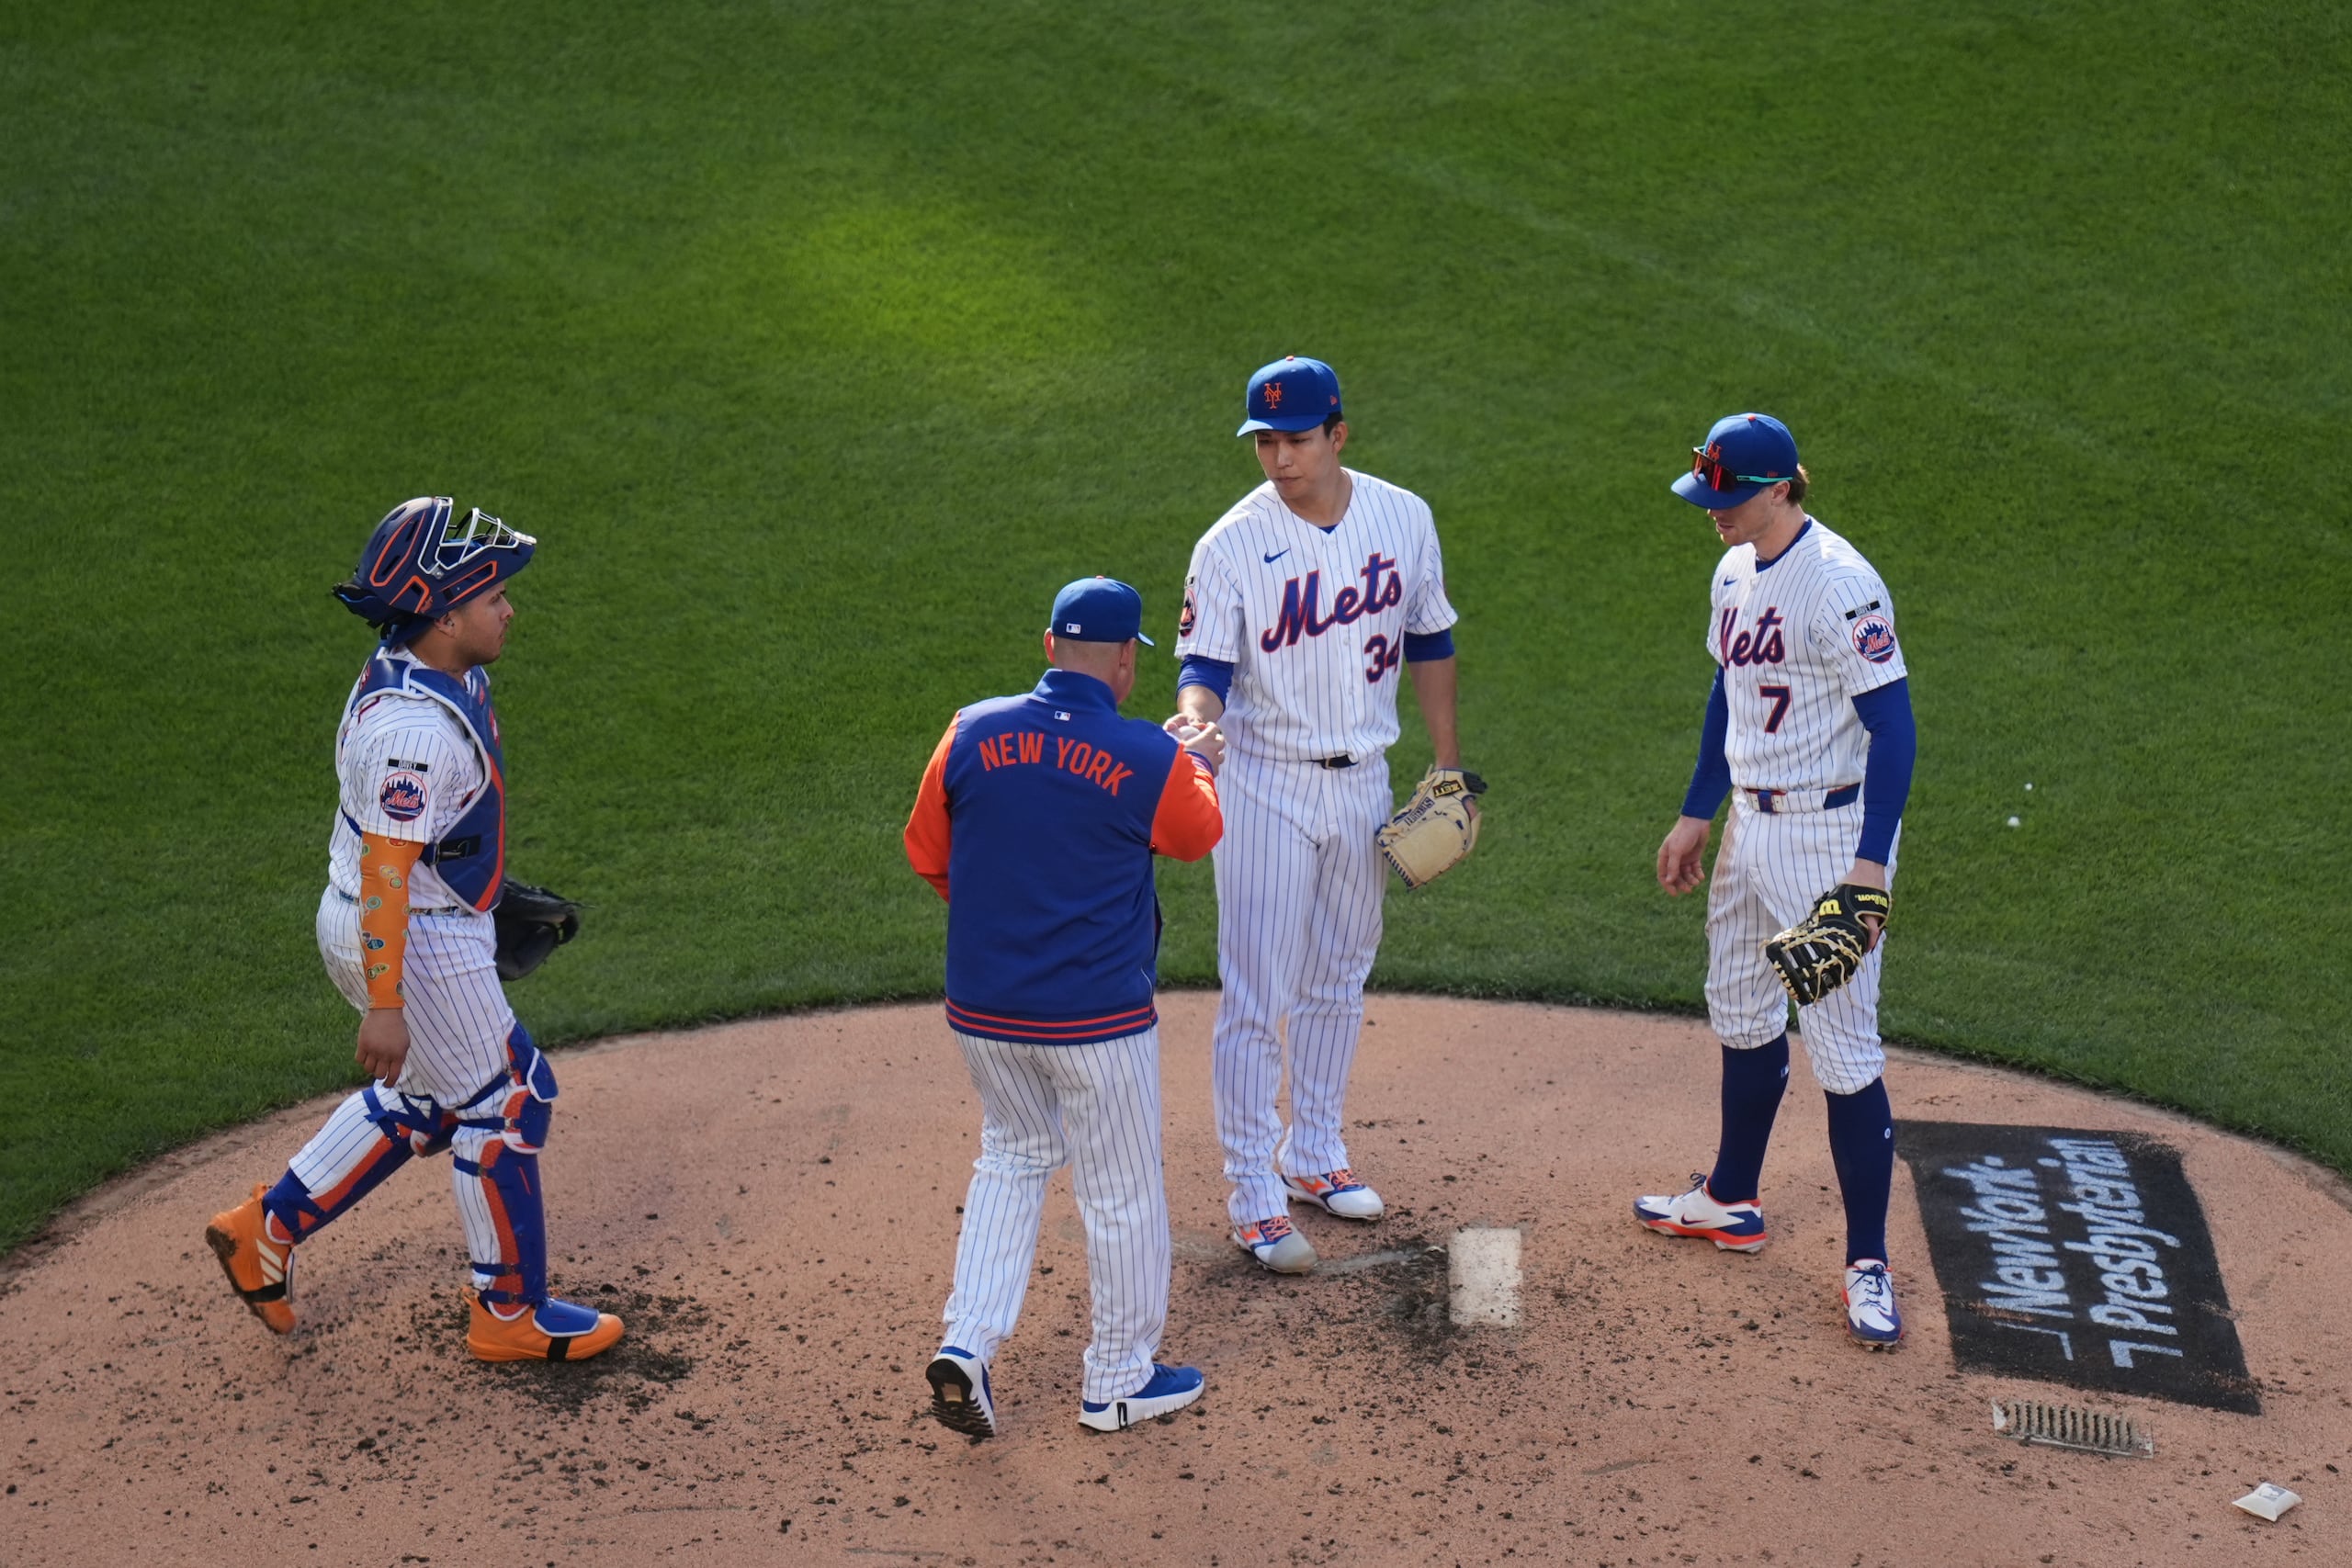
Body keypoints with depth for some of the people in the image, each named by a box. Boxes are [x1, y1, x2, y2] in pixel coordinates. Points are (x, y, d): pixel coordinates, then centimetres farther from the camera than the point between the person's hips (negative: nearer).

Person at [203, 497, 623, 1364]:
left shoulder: (435, 670, 2)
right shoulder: (412, 726, -29)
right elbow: (384, 870, -28)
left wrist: (489, 892, 27)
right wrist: (385, 1005, -26)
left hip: (435, 921, 10)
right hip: (410, 941, -10)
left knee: (424, 1097, 23)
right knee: (505, 1103, 3)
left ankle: (267, 1226, 30)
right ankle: (509, 1314, 17)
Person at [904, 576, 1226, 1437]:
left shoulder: (971, 732, -4)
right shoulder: (1151, 759, -13)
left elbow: (926, 851, 5)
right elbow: (1199, 833, 7)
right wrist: (1199, 759, 26)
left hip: (980, 1010, 4)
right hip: (1097, 1020, -4)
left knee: (1013, 1157, 24)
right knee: (1123, 1194, 12)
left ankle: (967, 1342, 13)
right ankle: (1117, 1381, 26)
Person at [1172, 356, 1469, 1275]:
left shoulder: (1403, 519, -3)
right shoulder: (1231, 545, -14)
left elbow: (1429, 640, 9)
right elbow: (1206, 663, -15)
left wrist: (1448, 766, 9)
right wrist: (1194, 714, -39)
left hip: (1364, 783, 5)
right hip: (1268, 787, -5)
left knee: (1339, 981, 17)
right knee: (1256, 994, -6)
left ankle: (1314, 1157, 33)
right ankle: (1253, 1198, 2)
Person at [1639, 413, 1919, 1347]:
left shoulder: (1838, 586, -21)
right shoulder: (1737, 571, 7)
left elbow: (1892, 726, -23)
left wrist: (1870, 861, -29)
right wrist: (1696, 814, 22)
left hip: (1832, 832, -9)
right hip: (1750, 824, 9)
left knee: (1843, 1048, -7)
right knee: (1741, 1014, 21)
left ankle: (1868, 1263, 1)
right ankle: (1731, 1202, 39)